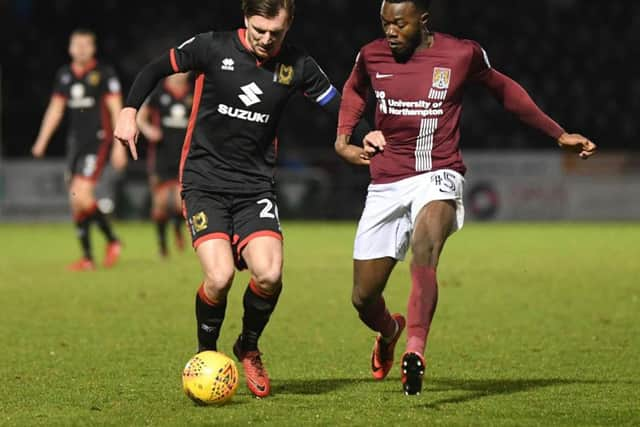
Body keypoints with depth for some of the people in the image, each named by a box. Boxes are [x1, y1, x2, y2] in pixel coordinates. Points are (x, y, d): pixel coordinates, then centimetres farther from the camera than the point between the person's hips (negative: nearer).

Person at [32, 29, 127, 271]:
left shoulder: (104, 73, -5)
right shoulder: (64, 75, 11)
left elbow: (116, 110, -6)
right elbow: (55, 109, 17)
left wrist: (120, 146, -10)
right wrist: (42, 141, 10)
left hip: (98, 140, -6)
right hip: (76, 142, 6)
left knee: (81, 194, -19)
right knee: (75, 201, 4)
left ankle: (112, 241, -1)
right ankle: (87, 258, 10)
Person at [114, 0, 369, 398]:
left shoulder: (298, 66, 0)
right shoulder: (214, 48, -7)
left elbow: (338, 107, 10)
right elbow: (156, 69, 5)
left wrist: (368, 136, -9)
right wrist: (130, 110, -9)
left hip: (256, 186, 2)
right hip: (205, 181, -2)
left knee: (269, 274, -19)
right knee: (220, 276, -21)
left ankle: (249, 348, 12)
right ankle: (206, 355, 7)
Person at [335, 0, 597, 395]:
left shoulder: (461, 54, -3)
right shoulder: (372, 56, 4)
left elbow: (503, 88, 15)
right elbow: (354, 89, 28)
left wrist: (559, 134, 18)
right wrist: (343, 139, 13)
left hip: (438, 177, -3)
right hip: (386, 184, 3)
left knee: (424, 251, -36)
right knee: (364, 298, 5)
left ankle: (416, 351, -48)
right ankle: (389, 331, 41)